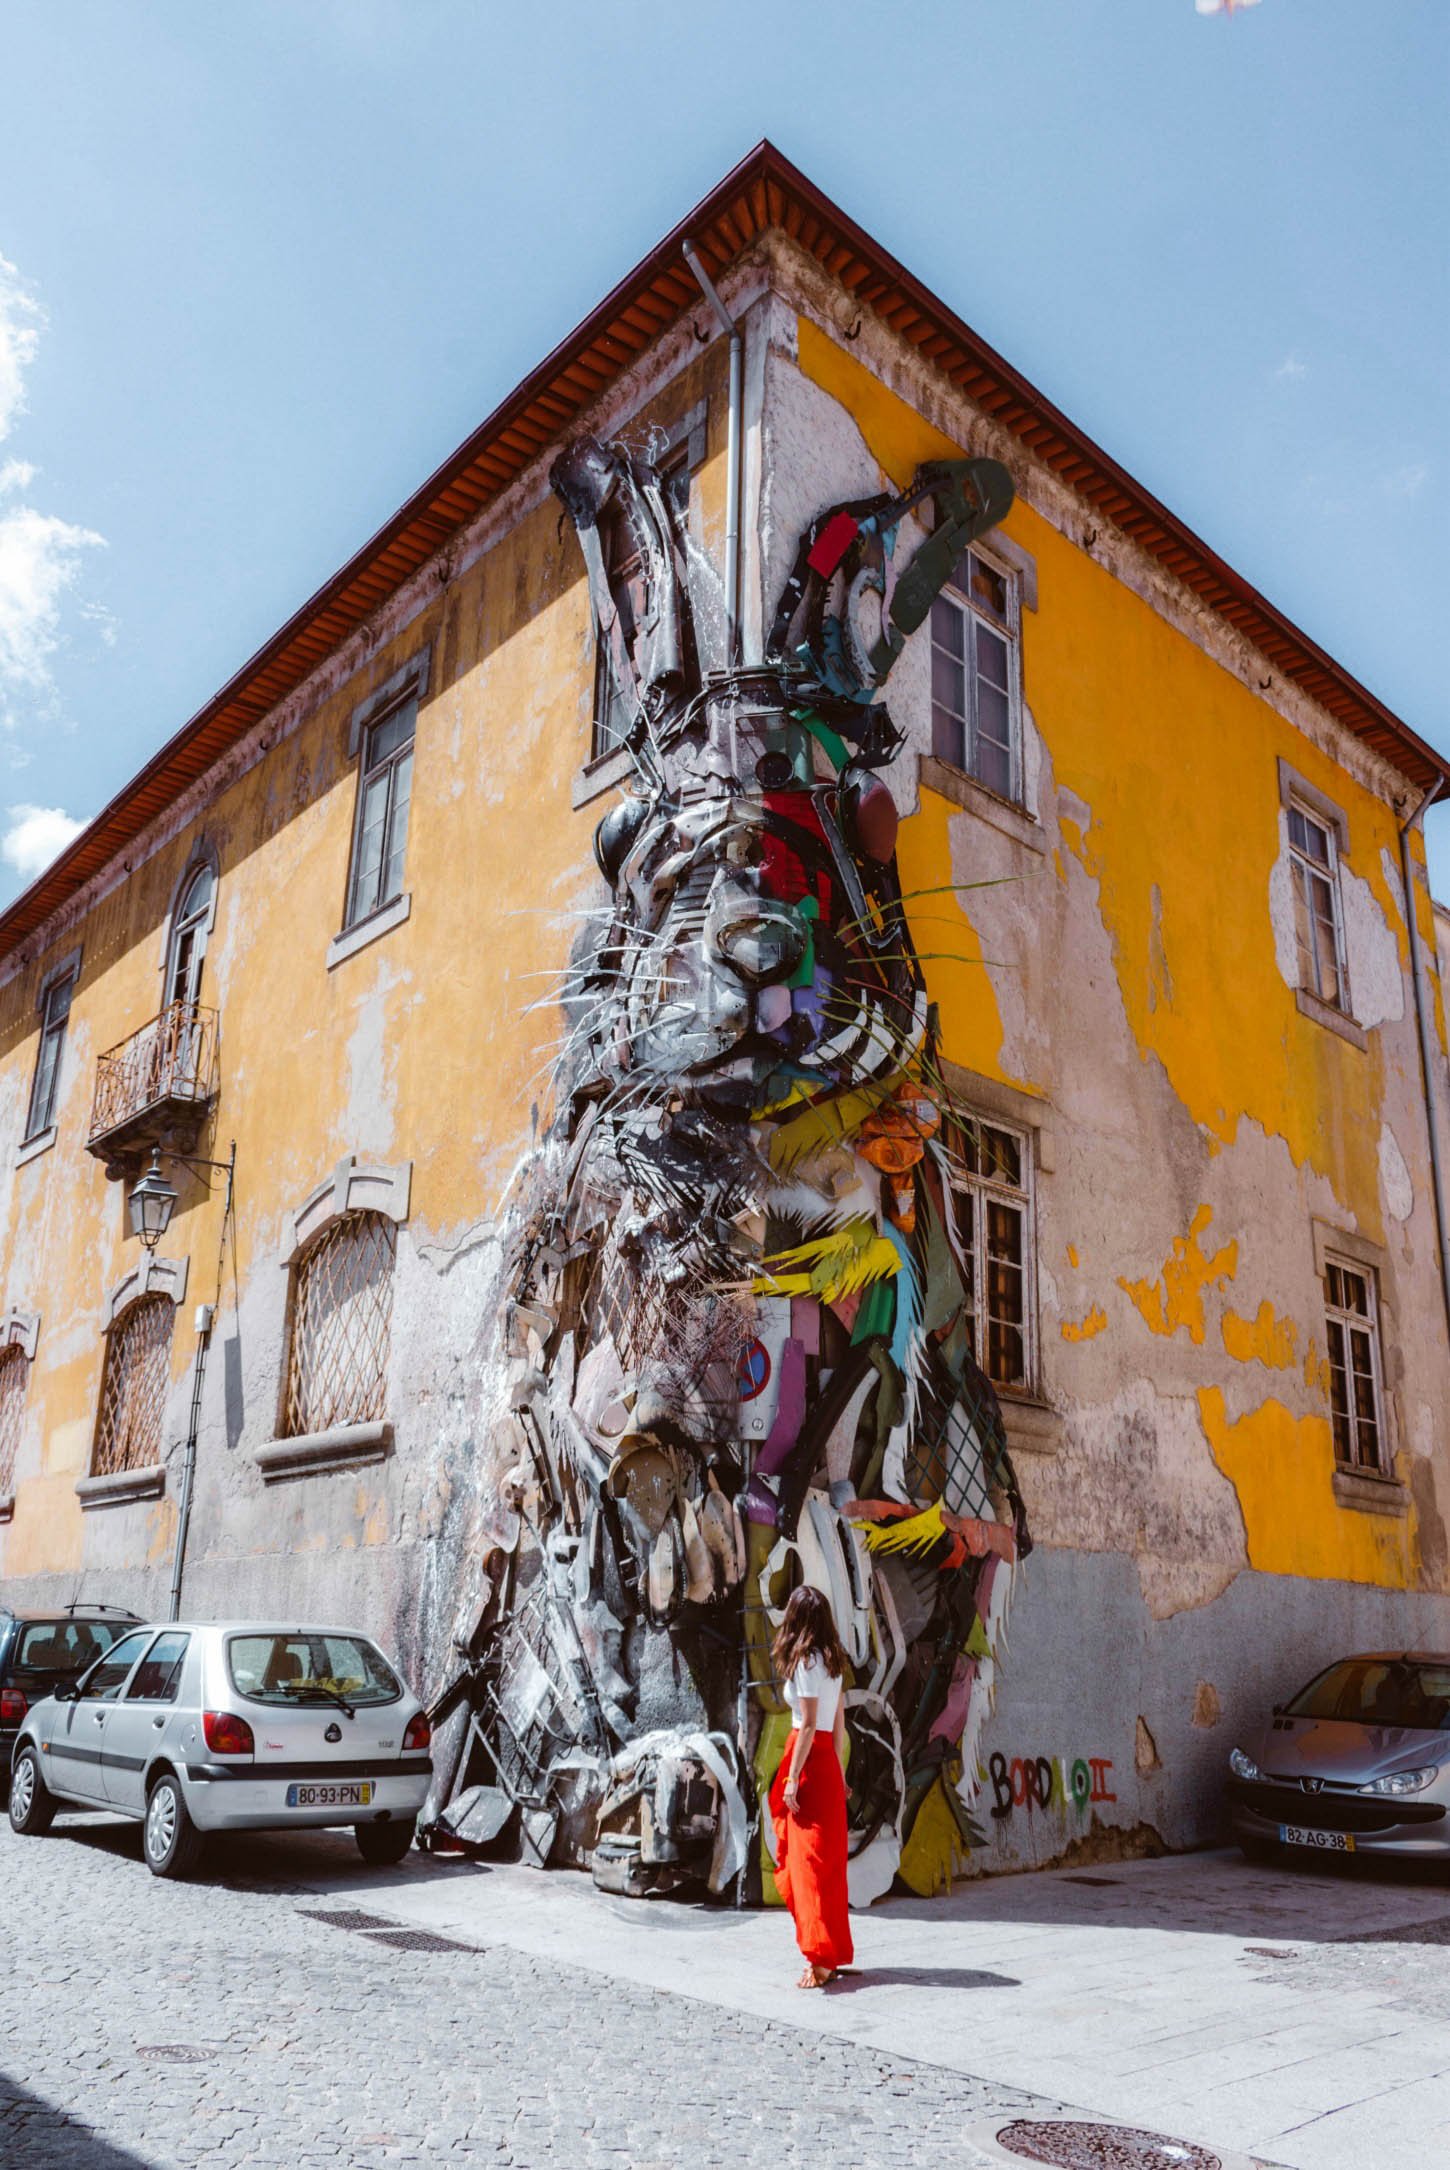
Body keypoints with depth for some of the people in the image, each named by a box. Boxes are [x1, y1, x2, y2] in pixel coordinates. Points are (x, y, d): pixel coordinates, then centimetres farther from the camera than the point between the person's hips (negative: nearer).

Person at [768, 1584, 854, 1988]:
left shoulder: (805, 1661, -14)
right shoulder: (832, 1660, 10)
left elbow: (809, 1725, -17)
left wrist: (793, 1778, -16)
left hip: (810, 1758, -8)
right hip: (827, 1760, 8)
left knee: (809, 1860, -6)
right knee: (827, 1860, 14)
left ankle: (821, 1959, -7)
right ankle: (830, 1954, 22)